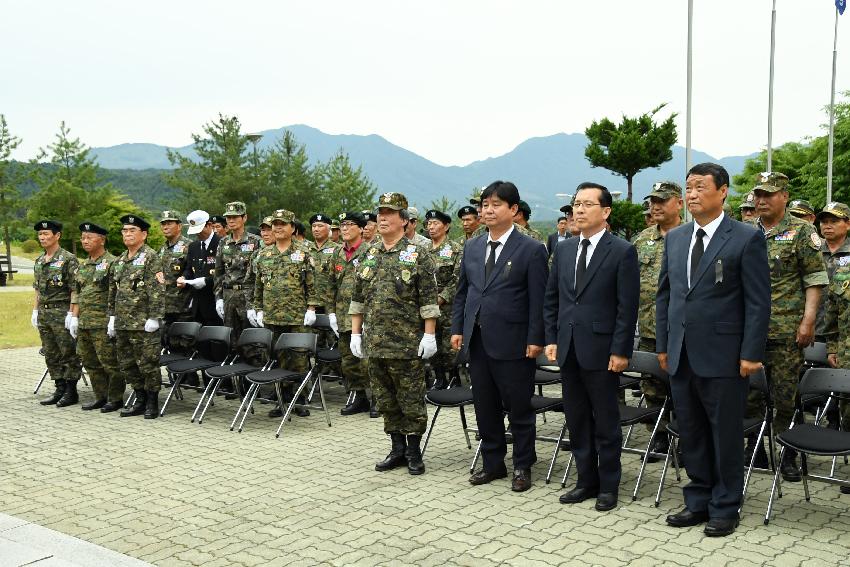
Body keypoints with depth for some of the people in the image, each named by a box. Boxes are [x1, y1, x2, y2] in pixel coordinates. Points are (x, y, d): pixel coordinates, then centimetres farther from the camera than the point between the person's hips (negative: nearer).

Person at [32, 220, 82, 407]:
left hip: (62, 313, -8)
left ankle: (71, 392, 5)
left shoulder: (68, 259, -10)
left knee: (68, 354, -2)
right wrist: (35, 311, 15)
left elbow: (75, 289, -13)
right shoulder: (39, 261, 13)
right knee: (51, 355, 11)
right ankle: (59, 390, 19)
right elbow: (38, 289, 21)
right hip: (44, 314, 8)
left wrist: (72, 314, -17)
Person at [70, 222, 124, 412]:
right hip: (84, 323, 8)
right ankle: (100, 397, 22)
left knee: (109, 361, -4)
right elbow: (76, 294, 20)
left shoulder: (111, 263, -8)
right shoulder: (82, 266, 16)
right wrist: (74, 317, 13)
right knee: (89, 361, 12)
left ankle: (116, 398, 6)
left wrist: (112, 319, -17)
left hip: (103, 324, -8)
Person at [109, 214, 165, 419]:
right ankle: (140, 400, 23)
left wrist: (154, 318, -19)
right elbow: (113, 291, 21)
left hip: (144, 324, -8)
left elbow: (156, 290, -14)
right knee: (127, 364, 12)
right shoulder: (119, 260, 16)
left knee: (148, 364, -2)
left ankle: (152, 403, 9)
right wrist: (112, 316, 16)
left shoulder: (151, 257, -8)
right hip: (122, 323, 8)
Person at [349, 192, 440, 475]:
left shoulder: (417, 256, -6)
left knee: (411, 400, 2)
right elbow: (358, 298, 14)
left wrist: (429, 335, -13)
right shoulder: (369, 255, 10)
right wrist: (355, 333, 10)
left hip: (407, 345, -6)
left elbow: (428, 300, -8)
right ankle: (398, 450, 24)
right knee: (386, 400, 12)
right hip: (375, 344, 6)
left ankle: (414, 451, 15)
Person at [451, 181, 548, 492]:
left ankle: (522, 466, 20)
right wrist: (457, 328, 8)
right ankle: (492, 463, 27)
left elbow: (538, 299, -8)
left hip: (513, 343, -5)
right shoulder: (472, 247, 10)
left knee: (518, 408, 5)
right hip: (477, 340, 5)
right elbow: (462, 291, 15)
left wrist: (535, 339, -13)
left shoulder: (531, 250, -6)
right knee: (485, 407, 13)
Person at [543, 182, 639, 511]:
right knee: (576, 420, 12)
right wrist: (551, 339, 6)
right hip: (568, 349, 6)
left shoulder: (622, 252, -6)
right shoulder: (563, 250, 10)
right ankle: (586, 480, 25)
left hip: (601, 350, -5)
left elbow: (627, 307, -9)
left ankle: (608, 486, 19)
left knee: (606, 422, 6)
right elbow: (551, 299, 14)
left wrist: (620, 351, -13)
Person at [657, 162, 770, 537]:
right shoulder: (674, 238, 10)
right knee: (691, 433, 14)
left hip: (723, 356, -5)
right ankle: (698, 502, 27)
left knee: (725, 435, 6)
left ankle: (724, 508, 20)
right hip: (681, 356, 6)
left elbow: (758, 302, -8)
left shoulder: (747, 238, -7)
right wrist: (663, 345, 10)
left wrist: (751, 354, -12)